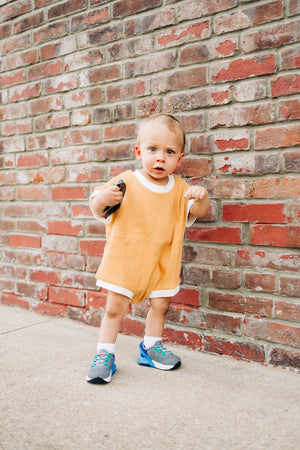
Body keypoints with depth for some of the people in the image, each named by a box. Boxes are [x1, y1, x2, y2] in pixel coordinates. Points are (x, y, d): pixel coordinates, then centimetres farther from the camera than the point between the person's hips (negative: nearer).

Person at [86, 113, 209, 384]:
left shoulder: (179, 188, 1)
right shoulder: (126, 182, -7)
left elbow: (199, 212, -1)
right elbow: (97, 211, -3)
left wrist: (202, 196, -22)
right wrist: (102, 199, -26)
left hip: (162, 262, 3)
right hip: (126, 257, -3)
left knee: (160, 304, 12)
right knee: (115, 307, 1)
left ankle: (151, 347, 34)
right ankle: (105, 355, 17)